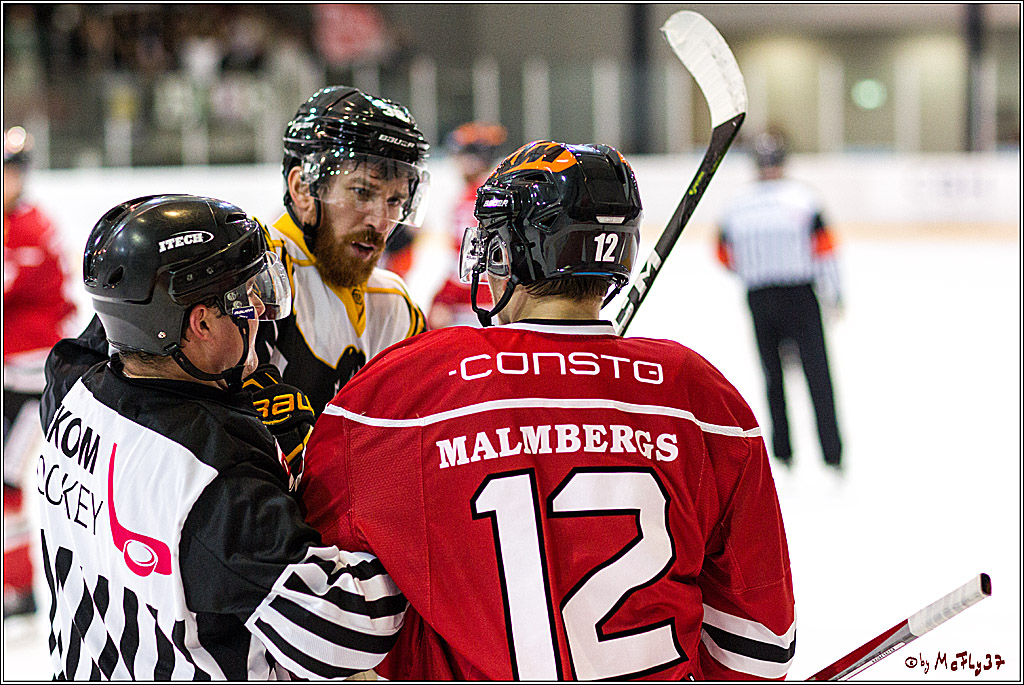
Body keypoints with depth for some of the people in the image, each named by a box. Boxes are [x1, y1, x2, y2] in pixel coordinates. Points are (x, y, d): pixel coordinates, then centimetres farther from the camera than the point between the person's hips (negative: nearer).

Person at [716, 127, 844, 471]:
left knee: (773, 374, 14)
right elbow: (824, 249, -6)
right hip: (800, 294, -2)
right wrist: (834, 297, 3)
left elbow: (724, 256, 12)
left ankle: (781, 451, 13)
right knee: (816, 372, 1)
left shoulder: (738, 204, 2)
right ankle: (832, 452, -3)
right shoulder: (802, 197, -5)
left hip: (759, 300, 2)